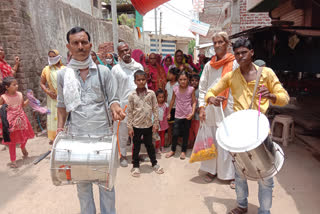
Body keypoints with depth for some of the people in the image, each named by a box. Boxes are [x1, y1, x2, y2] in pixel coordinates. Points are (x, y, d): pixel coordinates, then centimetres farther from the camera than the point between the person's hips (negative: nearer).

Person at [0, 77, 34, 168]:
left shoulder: (19, 94, -2)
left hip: (21, 119, 4)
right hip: (11, 121, -4)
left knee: (25, 136, 16)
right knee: (12, 141, 4)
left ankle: (23, 148, 51)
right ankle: (13, 160, 18)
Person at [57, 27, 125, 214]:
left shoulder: (104, 72, 1)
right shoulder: (63, 74, 6)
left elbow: (113, 99, 1)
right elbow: (62, 105, 13)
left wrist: (115, 108, -21)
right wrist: (60, 128, 2)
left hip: (103, 133, -1)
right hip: (77, 135, 2)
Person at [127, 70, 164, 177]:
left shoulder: (151, 93, -4)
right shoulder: (132, 95, -6)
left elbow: (155, 109, 0)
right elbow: (130, 112, -4)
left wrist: (156, 123, -1)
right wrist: (129, 127, -5)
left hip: (148, 124, 1)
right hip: (136, 125, -1)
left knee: (149, 145, 17)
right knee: (136, 146, 11)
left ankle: (154, 163, 34)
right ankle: (136, 166, 27)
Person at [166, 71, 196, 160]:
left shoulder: (191, 89, -7)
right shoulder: (175, 89, -2)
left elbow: (194, 102, -3)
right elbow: (172, 101, 8)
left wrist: (192, 113, -15)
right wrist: (169, 112, 12)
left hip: (187, 115, -1)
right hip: (178, 115, 1)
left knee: (185, 133, 11)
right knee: (175, 133, 1)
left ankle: (183, 151, 27)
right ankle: (173, 150, 23)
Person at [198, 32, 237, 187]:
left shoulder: (234, 64, 0)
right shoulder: (209, 65, 11)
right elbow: (202, 87, 10)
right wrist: (201, 107, 2)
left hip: (227, 108, -3)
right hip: (210, 108, 4)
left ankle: (232, 174, 14)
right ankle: (212, 170, 25)